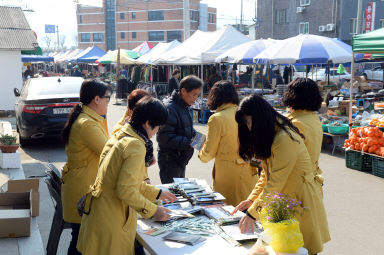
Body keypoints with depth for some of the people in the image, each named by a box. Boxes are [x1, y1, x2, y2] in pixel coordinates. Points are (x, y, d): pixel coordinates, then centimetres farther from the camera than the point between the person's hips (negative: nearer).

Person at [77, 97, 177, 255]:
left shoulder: (119, 137, 8)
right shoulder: (136, 146, -21)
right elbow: (126, 190, -25)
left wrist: (157, 193, 20)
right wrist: (153, 211, -15)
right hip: (112, 220, -9)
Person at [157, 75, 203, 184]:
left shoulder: (184, 107, 8)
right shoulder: (170, 108, -21)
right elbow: (164, 138, -26)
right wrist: (189, 143, -27)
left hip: (180, 159, 9)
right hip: (170, 161, -9)